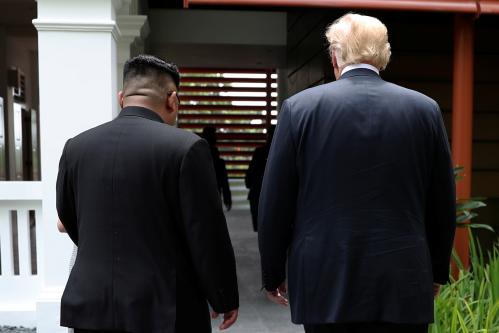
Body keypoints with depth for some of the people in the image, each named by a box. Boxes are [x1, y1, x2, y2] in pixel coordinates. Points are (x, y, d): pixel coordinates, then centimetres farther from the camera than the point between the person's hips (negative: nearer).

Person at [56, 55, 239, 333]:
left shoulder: (75, 147, 1)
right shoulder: (186, 146, -14)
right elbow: (208, 237, -13)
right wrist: (225, 299, 2)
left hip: (90, 308, 4)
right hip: (165, 309, -3)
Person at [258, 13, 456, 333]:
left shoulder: (300, 107, -6)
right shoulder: (426, 109, -1)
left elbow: (274, 204, -3)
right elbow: (443, 206, 6)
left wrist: (273, 275, 9)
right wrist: (436, 272, 19)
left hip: (324, 282, -1)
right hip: (403, 284, 2)